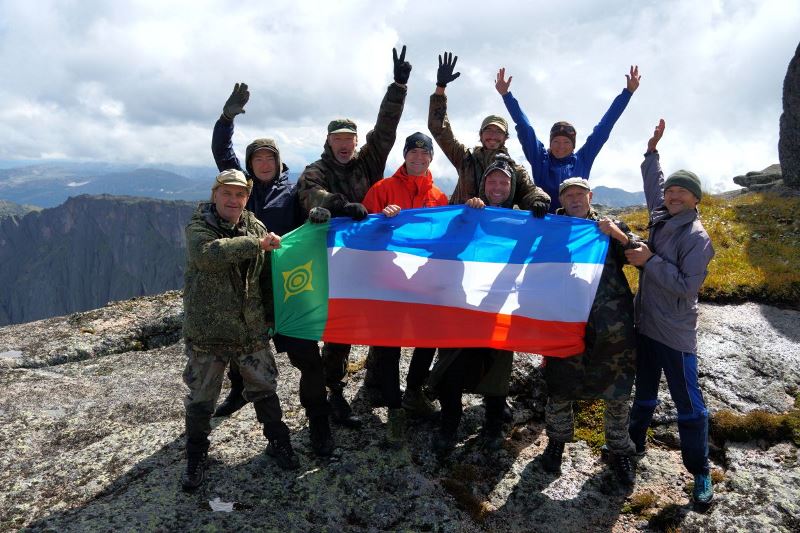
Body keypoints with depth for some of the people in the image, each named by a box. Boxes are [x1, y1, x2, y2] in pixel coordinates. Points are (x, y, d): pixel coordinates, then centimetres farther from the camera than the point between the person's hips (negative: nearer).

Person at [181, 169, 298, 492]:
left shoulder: (255, 227, 3)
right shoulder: (197, 228, -9)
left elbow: (270, 273, 14)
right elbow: (208, 254, -34)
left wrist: (272, 315, 15)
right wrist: (256, 244, -33)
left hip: (251, 331, 3)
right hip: (206, 333, -3)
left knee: (264, 389, 14)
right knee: (200, 398, 10)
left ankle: (278, 442, 34)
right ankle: (196, 456, 29)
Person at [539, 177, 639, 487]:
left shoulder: (610, 227, 8)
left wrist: (620, 235, -14)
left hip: (613, 328, 1)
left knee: (618, 395, 9)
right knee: (560, 389, 11)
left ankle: (618, 450, 31)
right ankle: (557, 442, 36)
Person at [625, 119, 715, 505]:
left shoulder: (697, 238, -14)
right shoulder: (660, 220, 6)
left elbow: (687, 286, -21)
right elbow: (653, 183, 23)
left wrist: (650, 260, -20)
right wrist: (652, 150, 21)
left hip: (675, 333, -7)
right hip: (645, 325, 7)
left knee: (687, 402, 2)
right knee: (644, 392, 20)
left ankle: (700, 472, 14)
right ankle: (634, 444, 36)